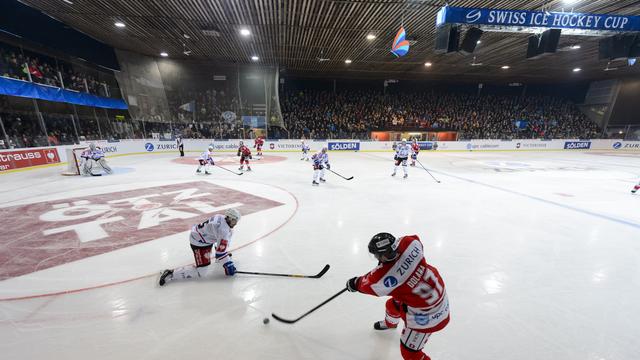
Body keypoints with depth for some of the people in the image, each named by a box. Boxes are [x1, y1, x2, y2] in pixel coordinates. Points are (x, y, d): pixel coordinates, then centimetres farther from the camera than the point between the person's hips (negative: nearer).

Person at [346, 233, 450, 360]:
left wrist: (354, 284, 10)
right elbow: (416, 240, 4)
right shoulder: (411, 243, -23)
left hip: (426, 315, -8)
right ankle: (390, 323, 64)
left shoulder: (383, 276, -33)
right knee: (393, 305, 30)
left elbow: (367, 284, -11)